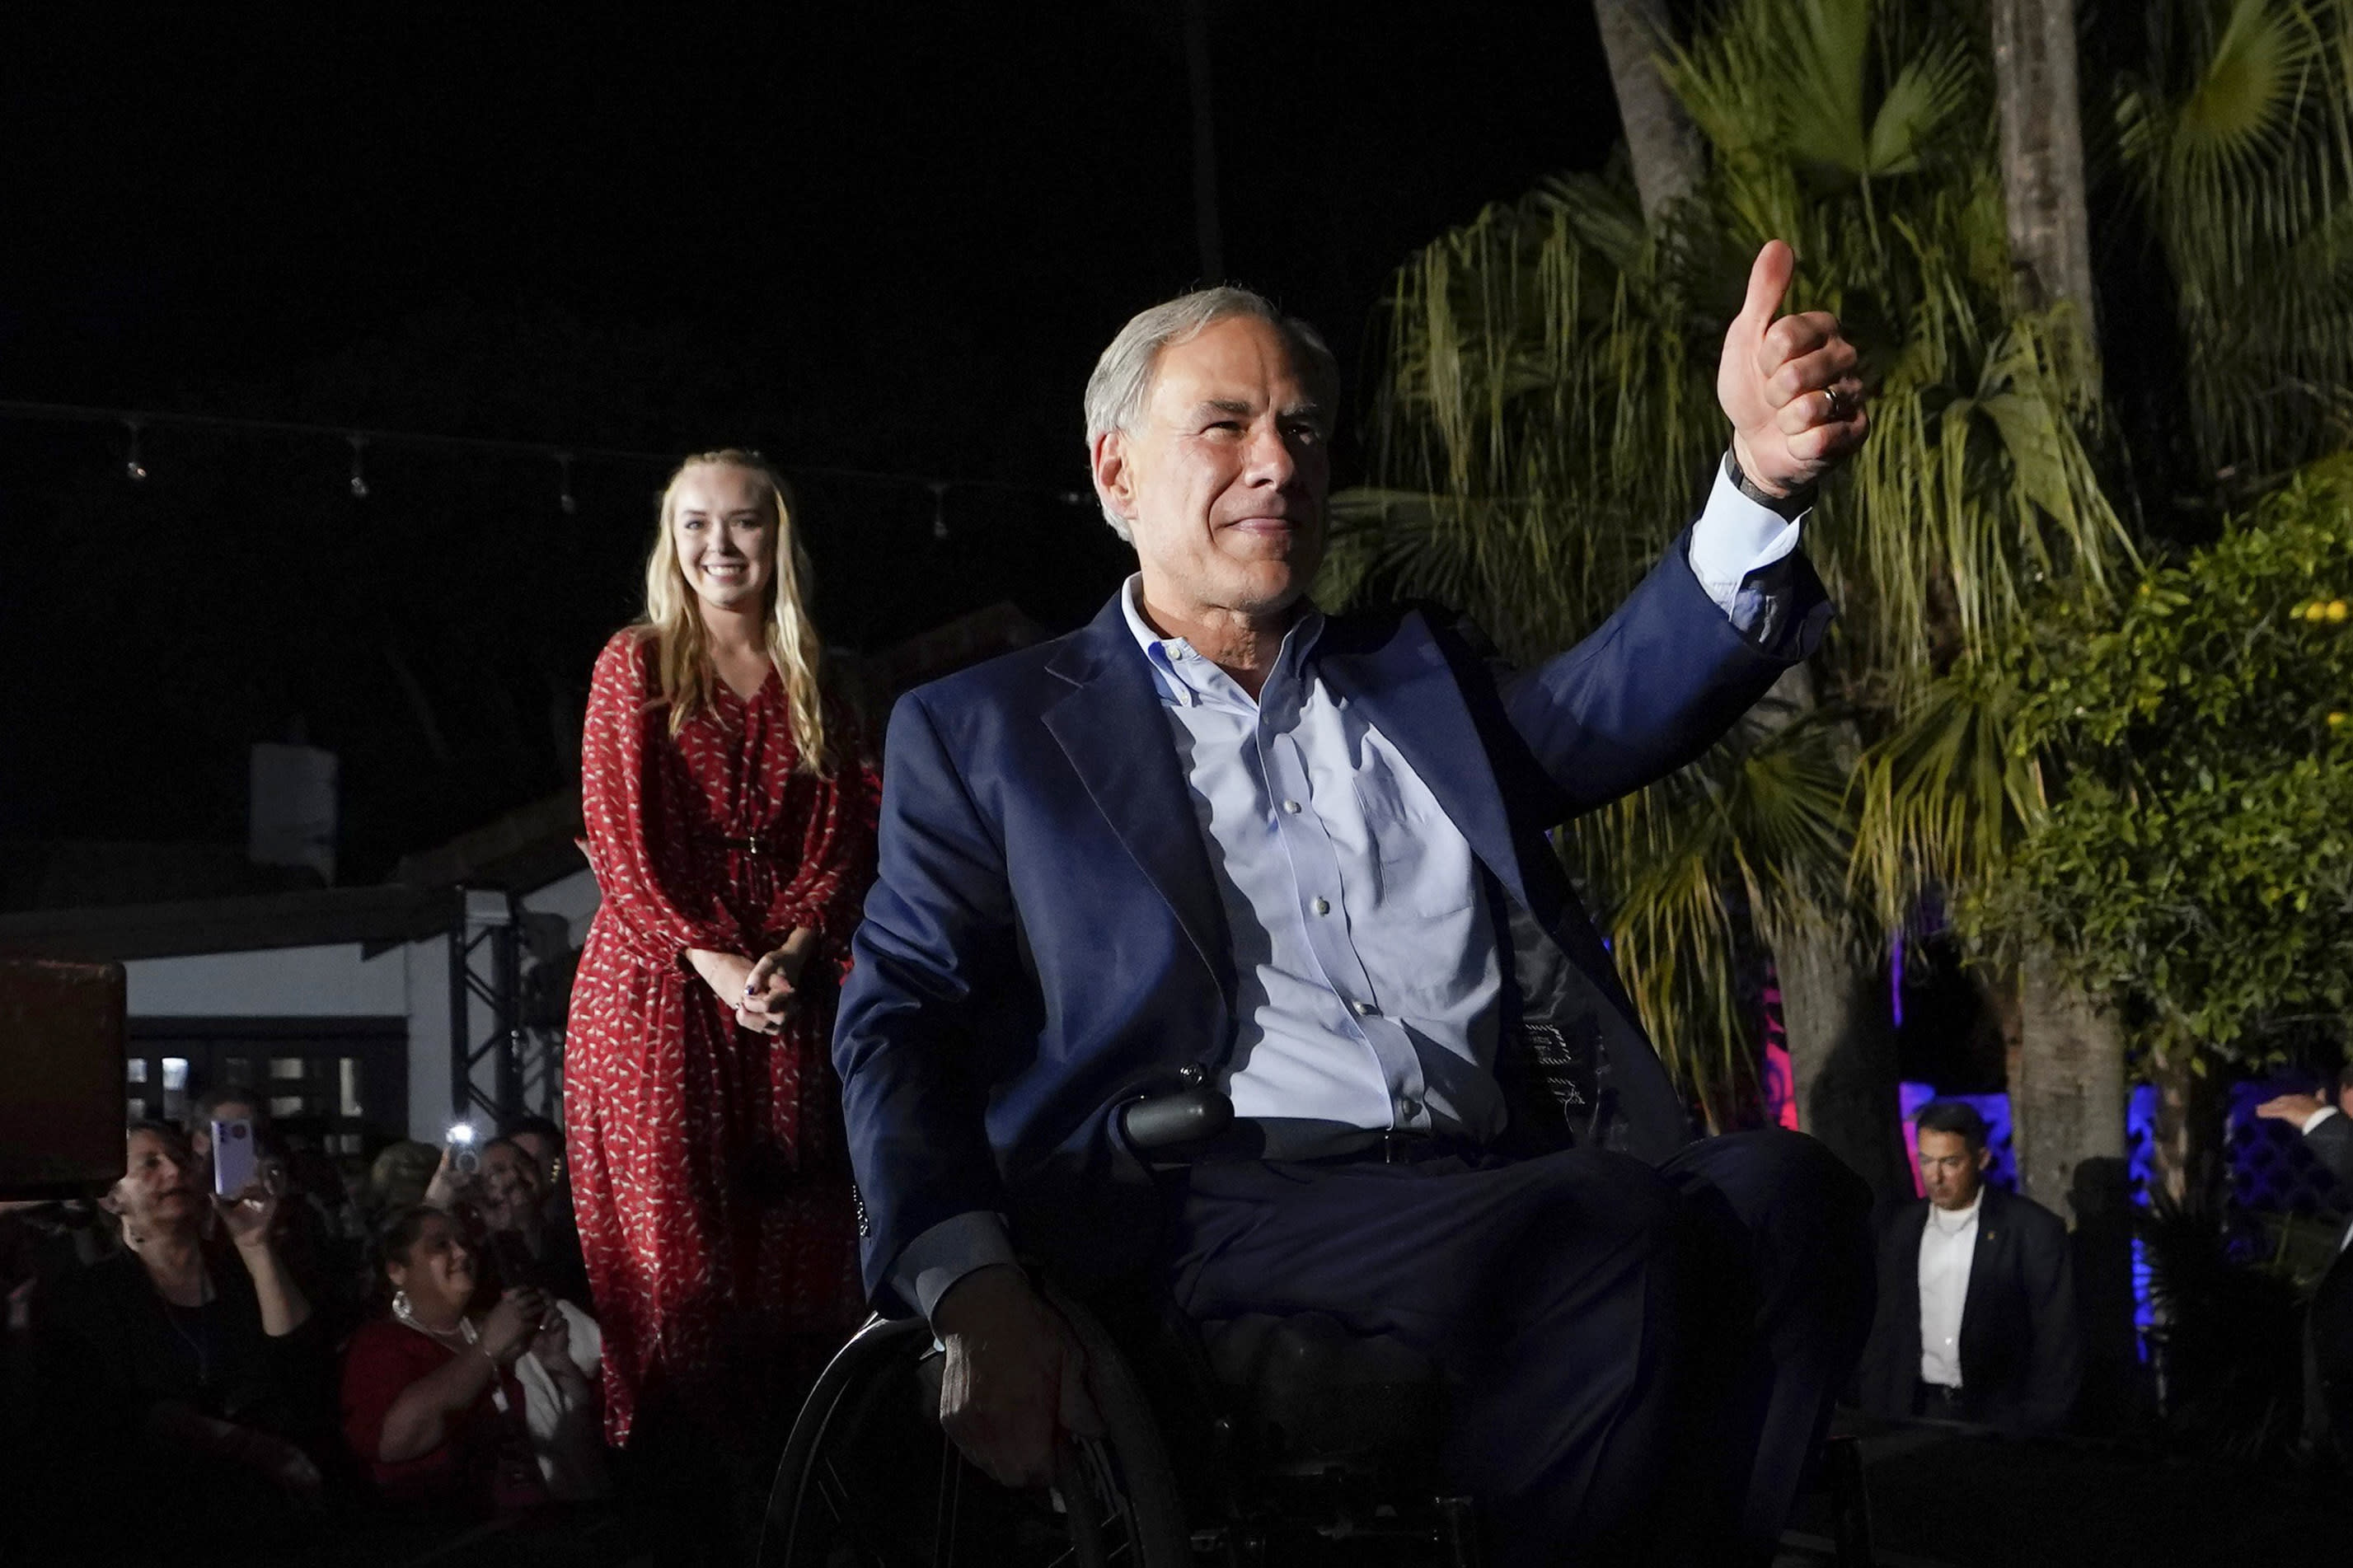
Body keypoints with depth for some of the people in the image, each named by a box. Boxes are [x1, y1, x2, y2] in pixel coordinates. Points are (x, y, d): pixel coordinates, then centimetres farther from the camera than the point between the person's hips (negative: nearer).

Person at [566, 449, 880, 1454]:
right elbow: (619, 834, -3)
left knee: (794, 1246, -1)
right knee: (669, 1239, -6)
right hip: (661, 985, -3)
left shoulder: (814, 683, 13)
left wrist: (789, 956, -10)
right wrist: (716, 962, -13)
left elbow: (845, 834, 7)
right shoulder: (636, 664, 5)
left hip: (787, 990, 3)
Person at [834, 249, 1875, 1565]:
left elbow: (1631, 695, 9)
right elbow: (900, 1028, 8)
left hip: (1497, 1192, 4)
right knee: (1608, 1231, -32)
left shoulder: (1420, 676, 27)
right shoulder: (987, 731, 17)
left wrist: (1764, 474, -12)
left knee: (1783, 1193, -28)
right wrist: (974, 1292, -12)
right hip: (1213, 1200, -4)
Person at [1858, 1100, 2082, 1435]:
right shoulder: (1898, 1227, 7)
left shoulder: (2034, 1229, -6)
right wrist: (1877, 1421, 5)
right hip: (1918, 1415, 3)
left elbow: (2058, 1344, -5)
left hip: (2001, 1420, -3)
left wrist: (2039, 1431, -9)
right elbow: (1884, 1332, 11)